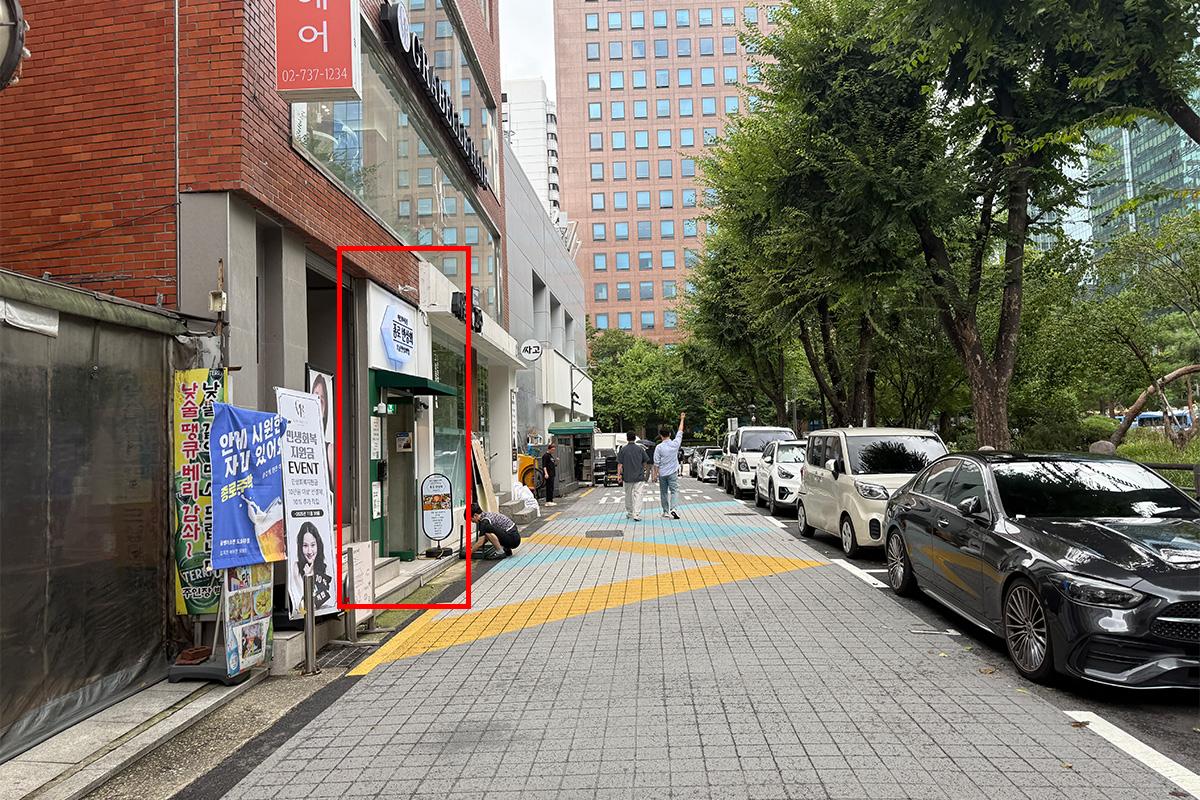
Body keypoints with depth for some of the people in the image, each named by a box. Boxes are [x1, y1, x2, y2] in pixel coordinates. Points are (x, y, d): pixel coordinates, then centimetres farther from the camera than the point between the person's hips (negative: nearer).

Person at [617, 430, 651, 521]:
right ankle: (636, 515, -13)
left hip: (627, 477, 1)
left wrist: (619, 475, -1)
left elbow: (620, 464, -4)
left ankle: (629, 513, 26)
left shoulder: (623, 449, -2)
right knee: (638, 495, -3)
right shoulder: (640, 448, -2)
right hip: (639, 476, -1)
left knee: (628, 495, 15)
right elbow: (645, 461, 6)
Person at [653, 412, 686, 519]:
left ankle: (666, 512, 18)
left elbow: (656, 463, -7)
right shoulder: (675, 443, -6)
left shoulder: (659, 447, -9)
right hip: (672, 472, 0)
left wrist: (655, 474, 4)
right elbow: (680, 432, 10)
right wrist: (682, 419, 20)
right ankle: (673, 508, -23)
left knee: (664, 493, 11)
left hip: (662, 474, 0)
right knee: (674, 491, -1)